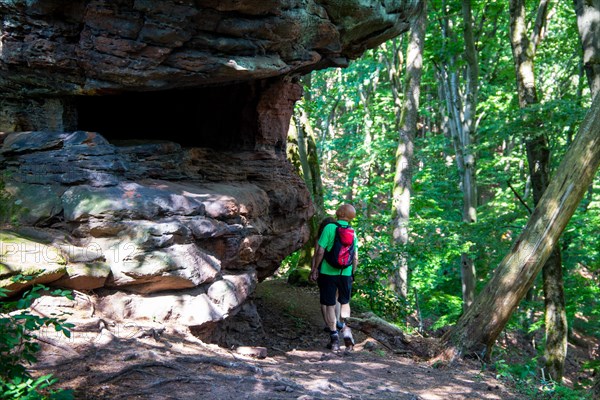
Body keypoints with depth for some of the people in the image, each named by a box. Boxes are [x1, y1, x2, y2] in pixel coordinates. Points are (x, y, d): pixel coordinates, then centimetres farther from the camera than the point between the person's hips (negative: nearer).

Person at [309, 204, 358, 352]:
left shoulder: (329, 228, -10)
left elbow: (320, 252, -13)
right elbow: (355, 258, 5)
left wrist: (314, 270, -4)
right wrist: (352, 273, 18)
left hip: (328, 272, -3)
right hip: (345, 273, 3)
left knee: (329, 305, 6)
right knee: (345, 302, 21)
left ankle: (334, 338, 7)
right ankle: (345, 329, 4)